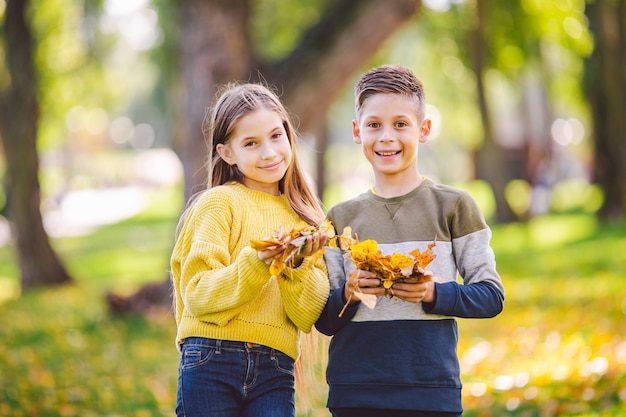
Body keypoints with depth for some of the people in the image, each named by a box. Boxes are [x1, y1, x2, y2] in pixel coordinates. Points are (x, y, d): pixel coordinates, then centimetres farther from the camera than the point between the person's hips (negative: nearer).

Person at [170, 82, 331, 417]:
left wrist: (296, 266, -11)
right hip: (212, 364, -3)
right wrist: (256, 263, -19)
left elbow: (308, 317, 5)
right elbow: (197, 294, -9)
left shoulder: (306, 219, 12)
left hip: (275, 374, 3)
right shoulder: (218, 202, 0)